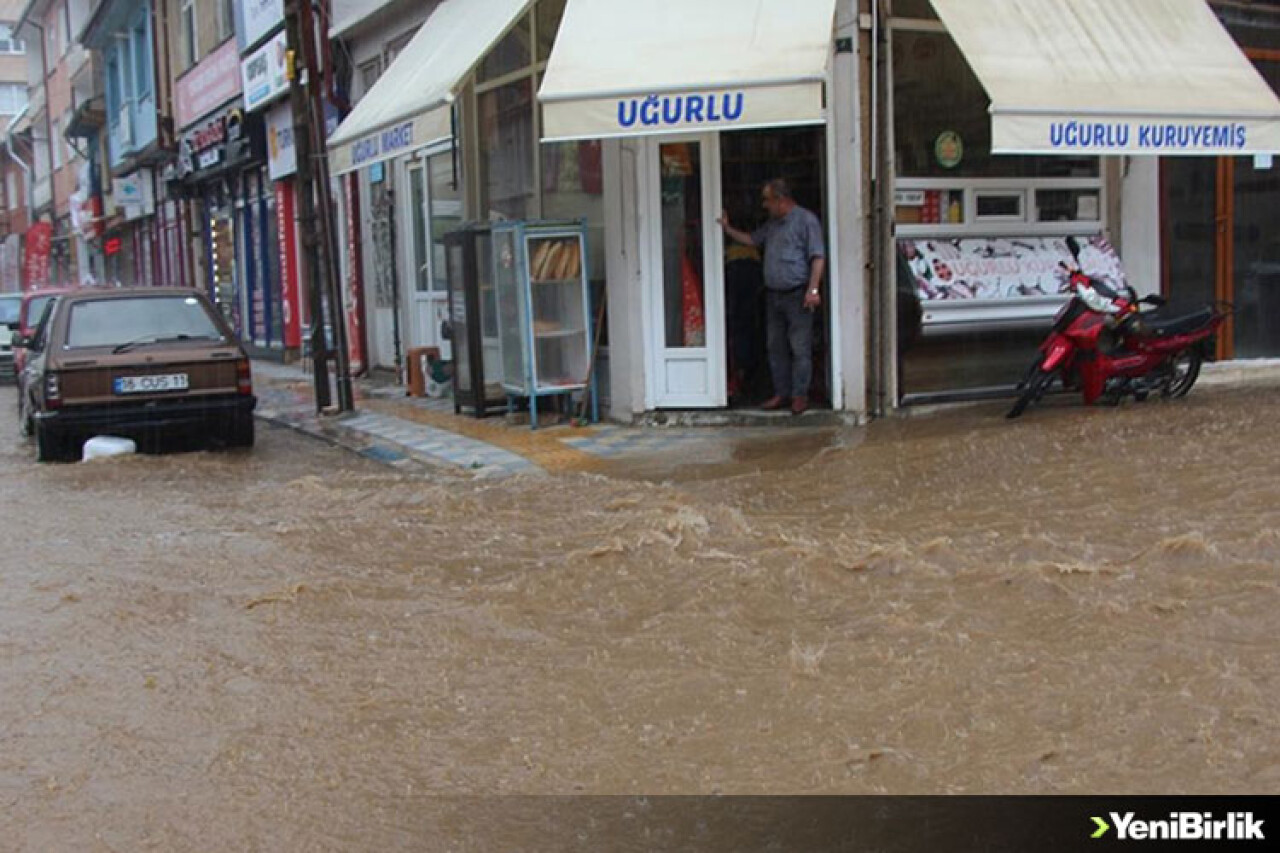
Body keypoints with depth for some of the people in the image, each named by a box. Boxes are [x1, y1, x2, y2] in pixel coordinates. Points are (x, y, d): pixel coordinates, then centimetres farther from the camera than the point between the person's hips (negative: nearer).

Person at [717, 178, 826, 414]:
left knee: (800, 348, -4)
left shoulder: (806, 220, -8)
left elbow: (818, 257, -14)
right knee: (775, 347, 10)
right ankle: (781, 393, 18)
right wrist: (727, 229, 21)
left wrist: (813, 289, -21)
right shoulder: (772, 224, 17)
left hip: (797, 295, -8)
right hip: (773, 295, 8)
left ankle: (800, 395, 3)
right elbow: (751, 239, 31)